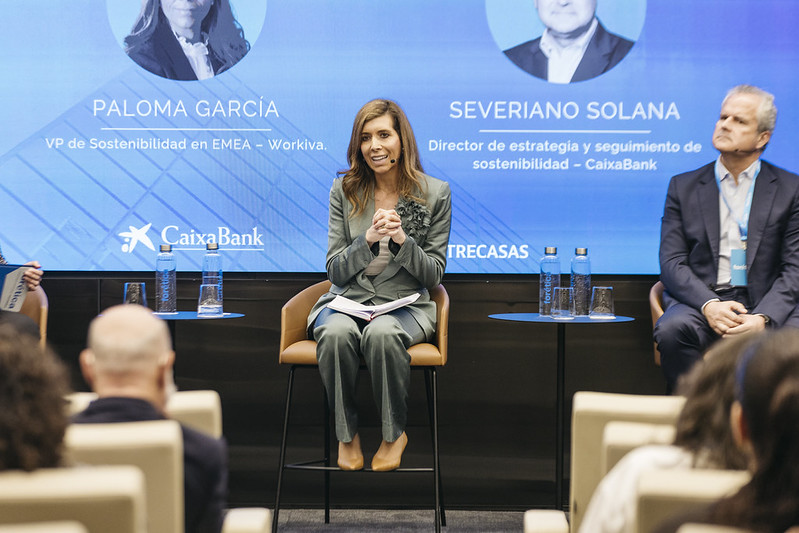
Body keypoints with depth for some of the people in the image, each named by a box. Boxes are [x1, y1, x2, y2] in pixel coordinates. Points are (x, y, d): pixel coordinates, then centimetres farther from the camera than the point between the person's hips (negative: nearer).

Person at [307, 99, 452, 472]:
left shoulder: (434, 193, 2)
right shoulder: (344, 190, 6)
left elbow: (433, 275, 2)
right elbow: (335, 270, 3)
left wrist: (402, 239, -16)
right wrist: (369, 238, -15)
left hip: (406, 304, -1)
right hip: (347, 299, 1)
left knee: (382, 333, -37)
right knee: (336, 333, -35)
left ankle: (395, 433, -15)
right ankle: (347, 433, -15)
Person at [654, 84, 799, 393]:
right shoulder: (683, 186, 14)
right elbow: (672, 262, 5)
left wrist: (763, 317, -17)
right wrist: (709, 305, -16)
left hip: (766, 306, 0)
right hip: (699, 301, 1)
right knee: (672, 329, -33)